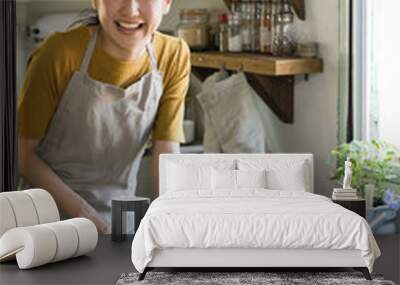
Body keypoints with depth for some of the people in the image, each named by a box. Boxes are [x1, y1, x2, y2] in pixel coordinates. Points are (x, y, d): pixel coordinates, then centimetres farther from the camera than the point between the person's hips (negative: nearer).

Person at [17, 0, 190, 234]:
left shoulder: (174, 56, -3)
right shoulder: (60, 53, -13)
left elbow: (167, 155, -3)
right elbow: (23, 152, -6)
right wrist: (82, 213, -16)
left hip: (118, 218, 3)